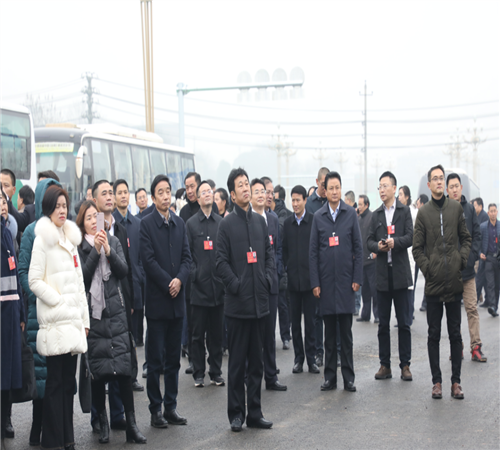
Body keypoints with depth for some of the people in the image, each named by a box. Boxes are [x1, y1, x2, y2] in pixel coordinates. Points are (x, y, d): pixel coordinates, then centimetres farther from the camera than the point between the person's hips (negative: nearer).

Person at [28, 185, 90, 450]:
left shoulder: (71, 238, 17)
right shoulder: (43, 239, -3)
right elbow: (34, 281, -9)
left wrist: (84, 318, 16)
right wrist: (58, 300, -12)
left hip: (73, 320, 6)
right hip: (54, 321, -6)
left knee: (68, 381, 8)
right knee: (55, 382, -5)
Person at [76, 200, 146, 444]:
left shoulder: (113, 241, 10)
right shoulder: (79, 246, 2)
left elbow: (123, 271, 2)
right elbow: (82, 277, -9)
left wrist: (108, 250, -10)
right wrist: (95, 251, -14)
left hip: (115, 312, 2)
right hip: (92, 314, -2)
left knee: (124, 368, -3)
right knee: (98, 371, 1)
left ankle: (131, 423, 2)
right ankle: (103, 423, 13)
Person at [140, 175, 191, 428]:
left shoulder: (179, 224, 11)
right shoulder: (146, 224, -5)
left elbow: (187, 257, 7)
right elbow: (148, 260, -11)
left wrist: (180, 279, -10)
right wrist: (168, 283, -14)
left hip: (177, 299, 5)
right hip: (156, 300, -5)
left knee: (173, 358, 10)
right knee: (155, 360, 0)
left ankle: (171, 407, 17)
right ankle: (156, 410, 8)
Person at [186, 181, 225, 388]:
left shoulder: (222, 222, 7)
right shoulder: (191, 223, 2)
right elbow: (187, 254, 0)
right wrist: (194, 275, -9)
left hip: (218, 286, 2)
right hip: (199, 287, -2)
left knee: (217, 333, 8)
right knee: (198, 334, 4)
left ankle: (215, 372, 17)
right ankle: (198, 373, 13)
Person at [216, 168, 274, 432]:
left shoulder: (259, 221, 12)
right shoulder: (227, 224, -3)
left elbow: (269, 254, 15)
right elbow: (221, 261, -6)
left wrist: (268, 279, 2)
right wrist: (235, 285, -14)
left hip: (259, 301, 5)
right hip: (237, 303, -5)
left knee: (256, 360, 10)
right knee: (237, 361, 1)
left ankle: (254, 413, 17)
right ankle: (236, 413, 10)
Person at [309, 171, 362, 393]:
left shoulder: (351, 214, 3)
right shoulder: (318, 216, 5)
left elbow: (358, 248, 3)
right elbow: (313, 251, 5)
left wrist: (357, 278, -3)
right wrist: (315, 282, -1)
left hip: (345, 280, -1)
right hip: (326, 281, 1)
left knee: (346, 333, 3)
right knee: (329, 332, 7)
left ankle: (348, 378, 9)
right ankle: (330, 377, 13)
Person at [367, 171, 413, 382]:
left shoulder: (404, 210, 1)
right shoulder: (376, 214, 12)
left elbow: (410, 236, -6)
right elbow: (369, 240, 10)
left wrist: (395, 242, -22)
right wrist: (378, 246, -10)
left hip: (400, 272, -3)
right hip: (382, 272, 3)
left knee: (403, 322, 1)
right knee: (383, 323, 6)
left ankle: (405, 365, 8)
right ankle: (385, 365, 13)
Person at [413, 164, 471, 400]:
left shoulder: (456, 208, 5)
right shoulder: (423, 212, 1)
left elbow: (466, 238, 12)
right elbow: (417, 248, 3)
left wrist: (462, 258, -3)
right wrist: (427, 268, -7)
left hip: (454, 281, 1)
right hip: (433, 283, -1)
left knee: (455, 334, 6)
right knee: (434, 334, 5)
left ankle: (456, 381, 13)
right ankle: (436, 381, 12)